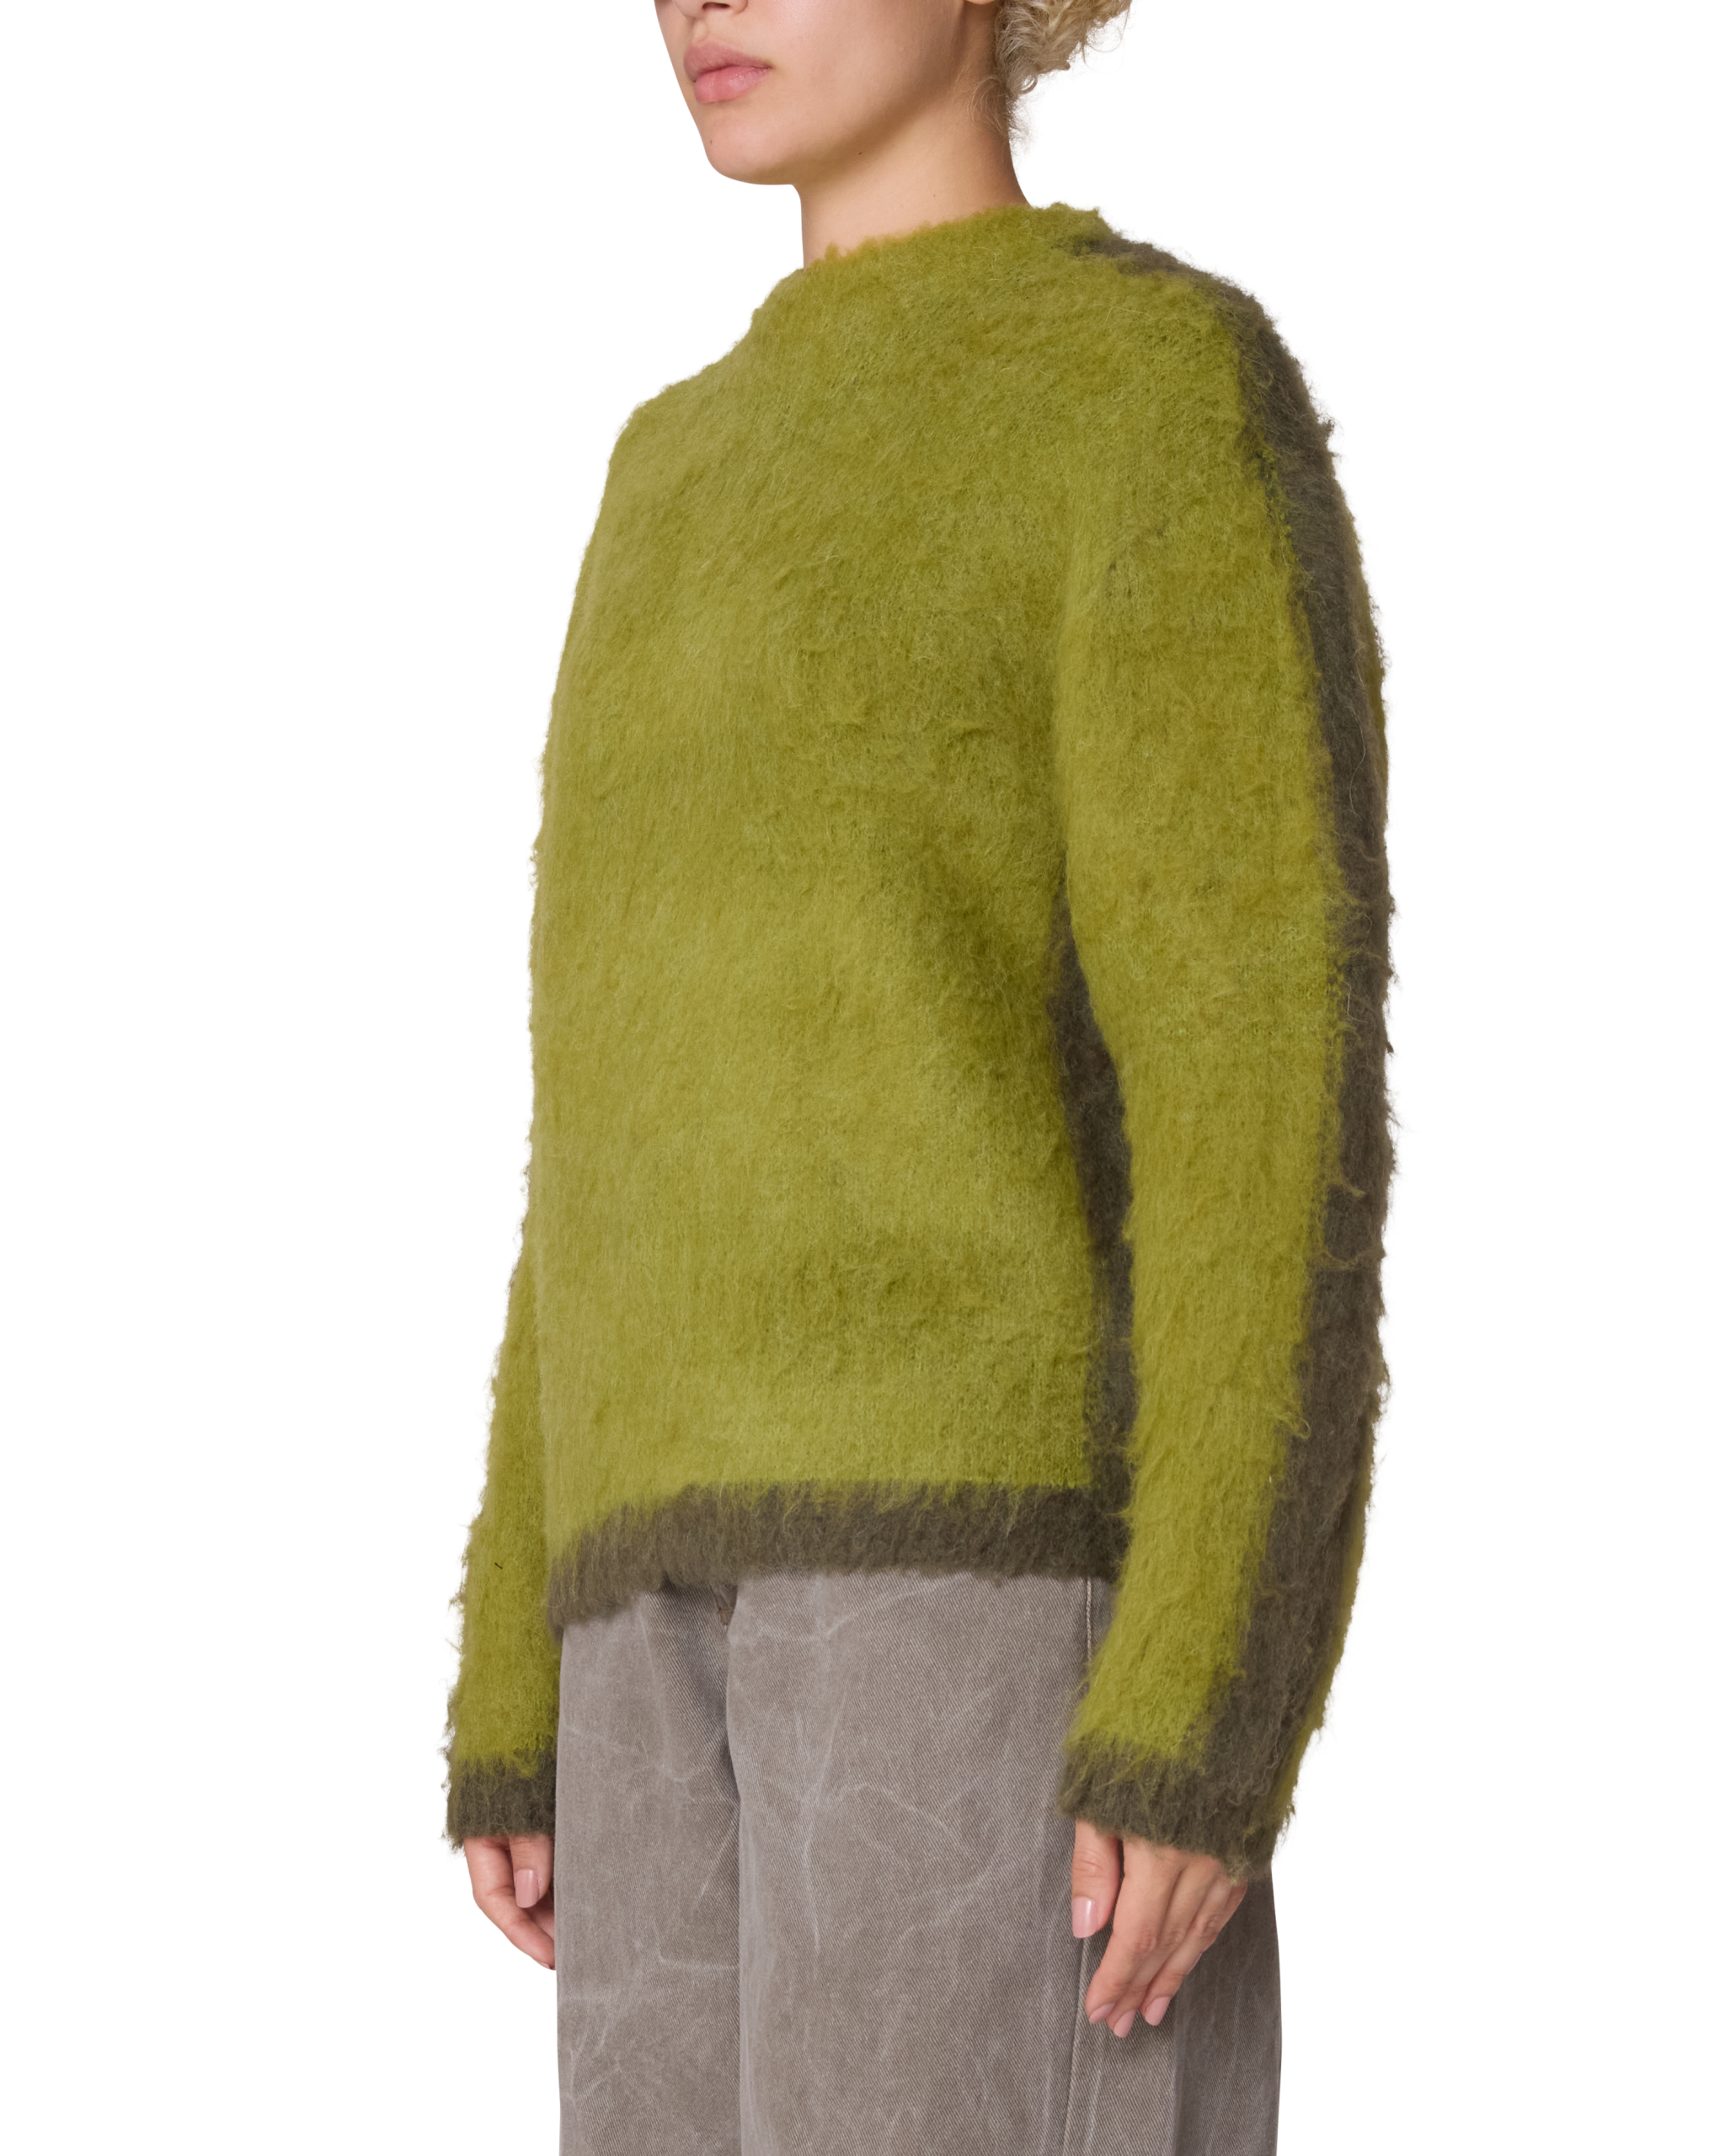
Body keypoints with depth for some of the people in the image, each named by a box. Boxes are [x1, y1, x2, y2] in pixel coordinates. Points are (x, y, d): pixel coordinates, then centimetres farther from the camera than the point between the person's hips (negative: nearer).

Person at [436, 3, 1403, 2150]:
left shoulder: (1184, 389, 0)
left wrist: (1207, 1711, -17)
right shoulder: (698, 481, 25)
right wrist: (522, 1698, 18)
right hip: (727, 1598, 8)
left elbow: (1282, 1081, -9)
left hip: (1032, 1542, -8)